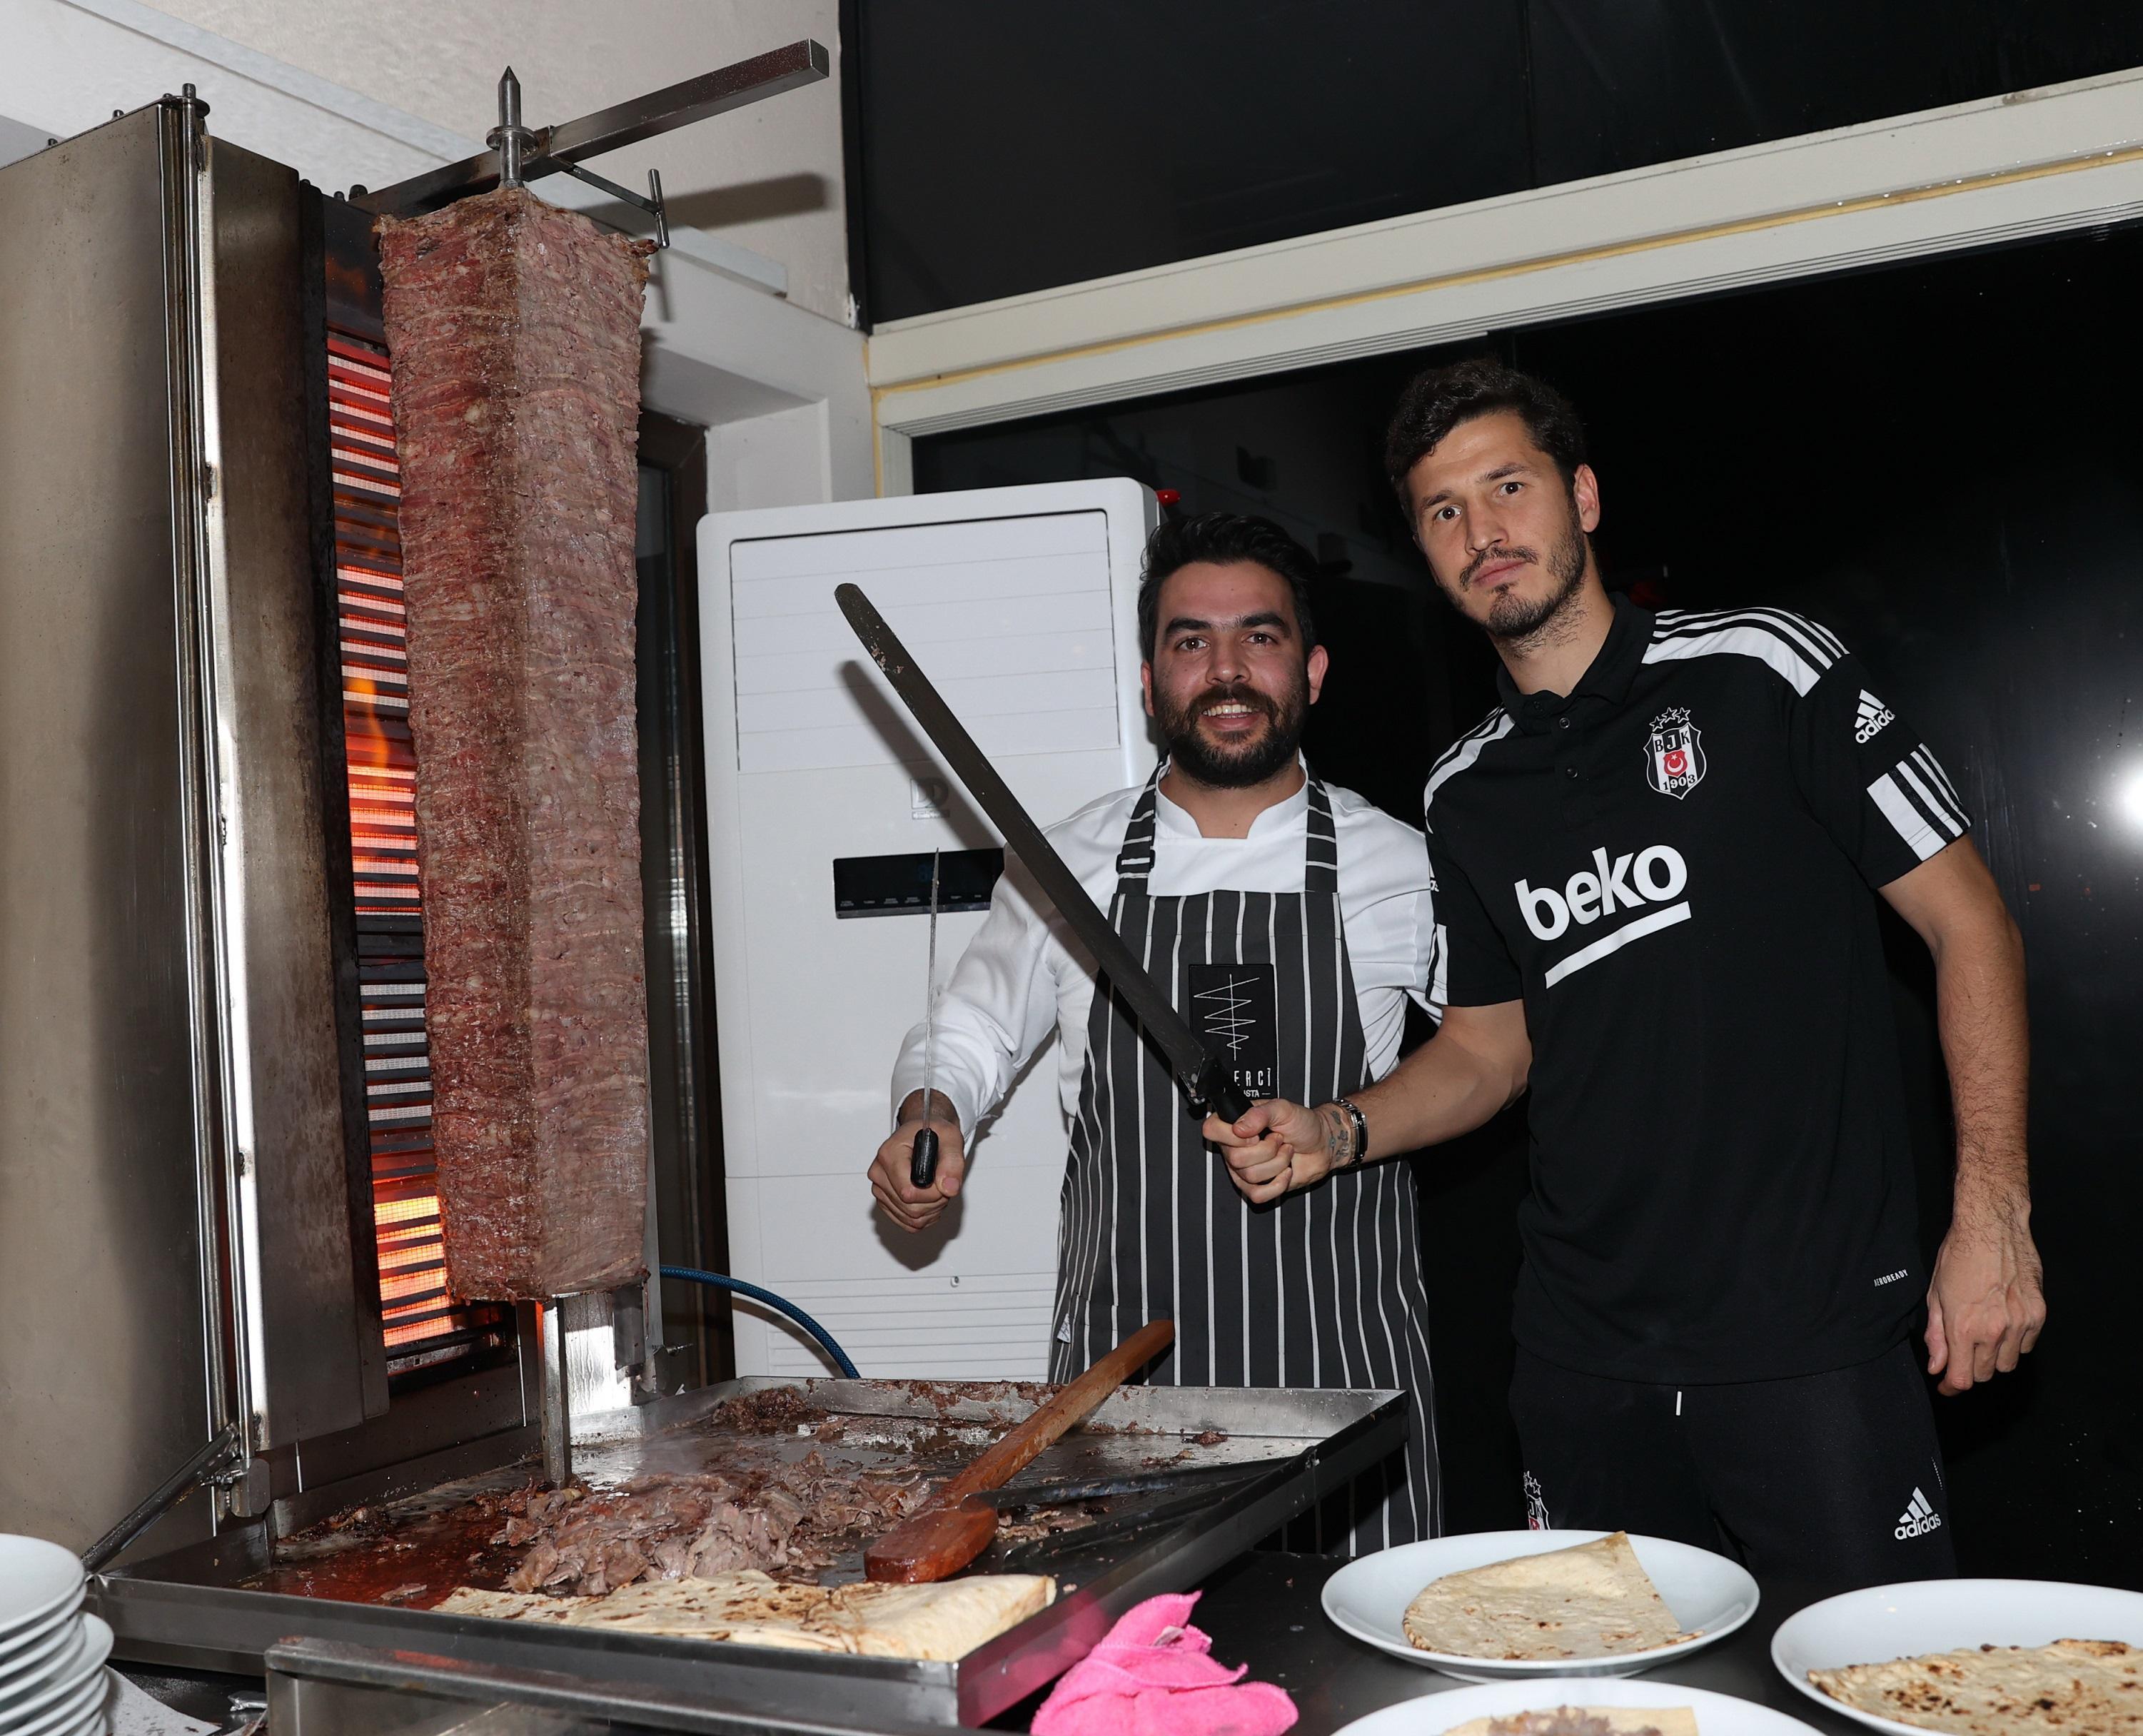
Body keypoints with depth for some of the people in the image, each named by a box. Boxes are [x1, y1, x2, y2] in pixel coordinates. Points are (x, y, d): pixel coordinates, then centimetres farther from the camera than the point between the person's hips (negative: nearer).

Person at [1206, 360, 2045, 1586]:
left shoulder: (1761, 670, -4)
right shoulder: (1467, 794, 10)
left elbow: (1968, 922, -4)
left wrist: (1993, 1213, -11)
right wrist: (1334, 1133, -3)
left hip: (1816, 1330, -4)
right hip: (1585, 1350, 5)